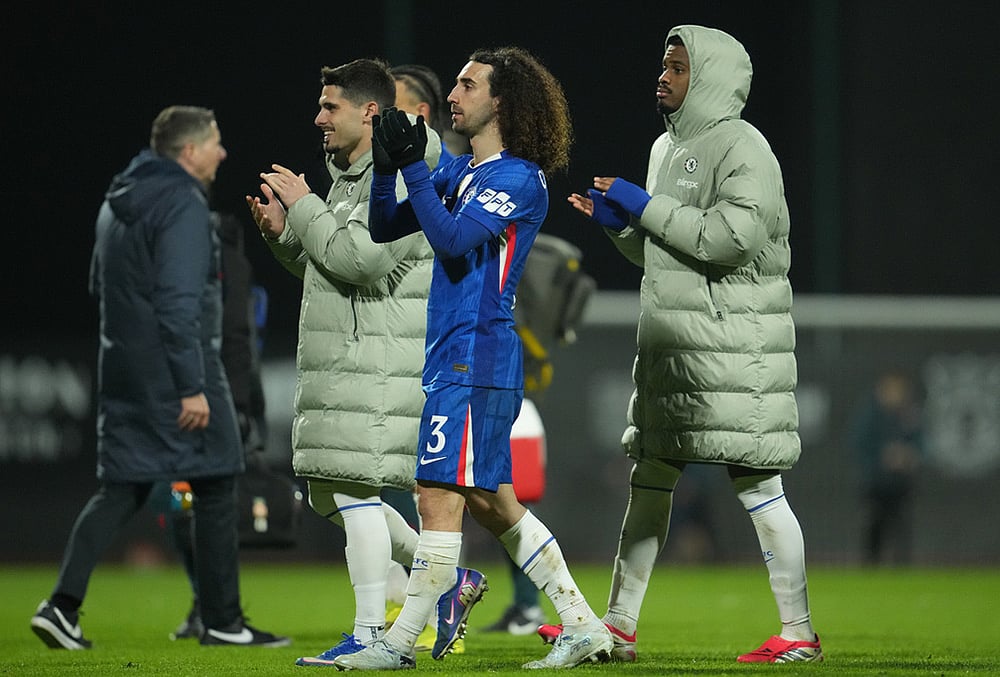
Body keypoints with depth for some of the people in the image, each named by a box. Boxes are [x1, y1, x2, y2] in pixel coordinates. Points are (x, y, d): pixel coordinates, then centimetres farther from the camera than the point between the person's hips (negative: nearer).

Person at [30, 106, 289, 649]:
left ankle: (63, 605, -6)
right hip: (172, 371, -8)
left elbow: (99, 286, 23)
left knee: (120, 490, 8)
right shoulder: (182, 205, -15)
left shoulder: (117, 204, 14)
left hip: (124, 370, 8)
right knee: (215, 489, 3)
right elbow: (179, 302, -21)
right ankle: (222, 621, 8)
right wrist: (192, 387, -21)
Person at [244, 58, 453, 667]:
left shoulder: (403, 177, -12)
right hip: (342, 359, 10)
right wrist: (283, 231, 8)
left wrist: (304, 207, -12)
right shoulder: (348, 177, 19)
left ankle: (371, 634, -9)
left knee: (353, 485, -12)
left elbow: (362, 260, -21)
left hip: (379, 360, -10)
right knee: (332, 490, 11)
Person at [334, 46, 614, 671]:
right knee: (492, 502, 12)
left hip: (475, 359, -10)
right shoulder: (457, 173, 17)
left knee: (440, 496, -8)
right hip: (454, 358, 10)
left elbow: (453, 238, -21)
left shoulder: (520, 179, -9)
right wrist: (387, 167, 0)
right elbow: (385, 228, 16)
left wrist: (413, 166, -18)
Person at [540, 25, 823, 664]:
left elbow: (730, 238, -23)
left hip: (733, 342, -9)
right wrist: (619, 224, 7)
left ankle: (799, 632, -2)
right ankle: (619, 627, 15)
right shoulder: (667, 148, 18)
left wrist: (646, 208, -14)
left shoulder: (743, 149, -10)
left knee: (757, 485, -7)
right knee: (649, 482, 10)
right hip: (671, 346, 9)